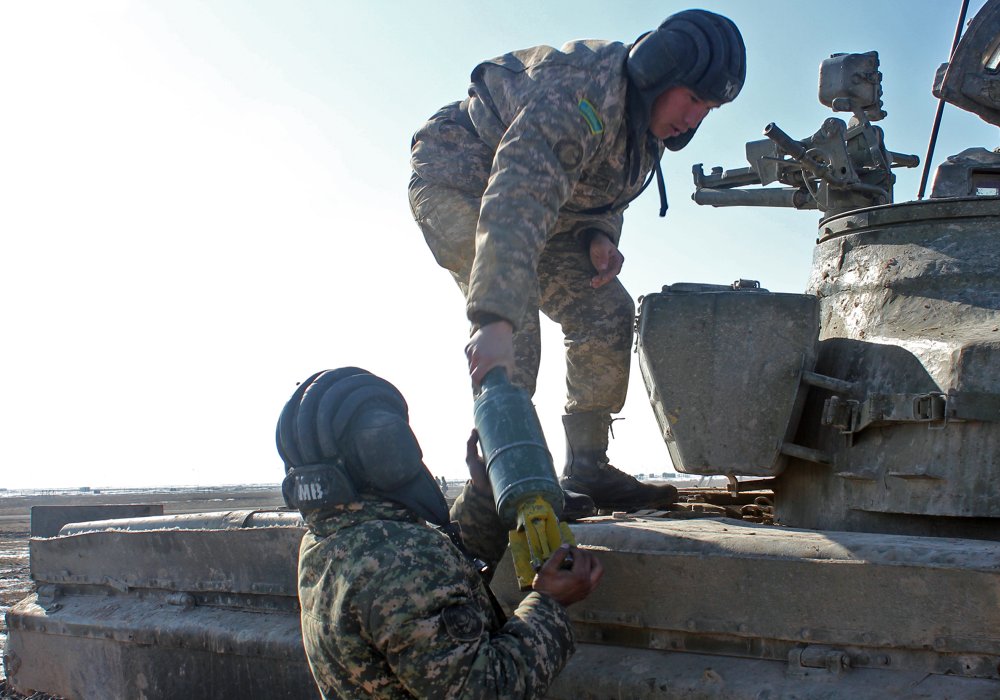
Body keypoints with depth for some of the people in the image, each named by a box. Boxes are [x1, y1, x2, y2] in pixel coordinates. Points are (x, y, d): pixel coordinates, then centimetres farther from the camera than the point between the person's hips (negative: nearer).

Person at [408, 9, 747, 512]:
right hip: (456, 180, -8)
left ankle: (587, 471, 3)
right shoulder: (580, 97, -34)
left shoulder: (648, 118, -4)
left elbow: (600, 194, 12)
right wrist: (495, 318, -59)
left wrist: (600, 238, -12)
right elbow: (516, 203, -48)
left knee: (608, 314, -2)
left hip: (534, 197, 9)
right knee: (513, 320, -29)